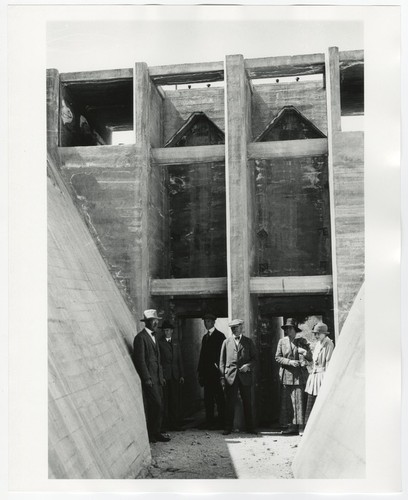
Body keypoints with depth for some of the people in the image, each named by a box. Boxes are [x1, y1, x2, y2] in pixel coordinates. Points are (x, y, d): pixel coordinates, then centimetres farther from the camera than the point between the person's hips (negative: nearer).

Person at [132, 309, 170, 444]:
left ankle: (155, 433, 15)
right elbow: (140, 360, -15)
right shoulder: (141, 337, -11)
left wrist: (161, 376, 17)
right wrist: (147, 378, -17)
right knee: (155, 405, -9)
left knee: (158, 406, 9)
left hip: (157, 378, 9)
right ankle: (152, 434, 0)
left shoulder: (153, 336, 18)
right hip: (149, 378, -9)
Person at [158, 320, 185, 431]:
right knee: (164, 400, -3)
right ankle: (165, 423, 3)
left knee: (175, 400, 5)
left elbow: (179, 359, 15)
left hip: (175, 375, 5)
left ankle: (174, 423, 10)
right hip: (164, 375, -4)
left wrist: (181, 375, 10)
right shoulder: (159, 342, -1)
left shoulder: (175, 343, 15)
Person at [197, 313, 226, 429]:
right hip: (206, 371, 7)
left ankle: (221, 422, 0)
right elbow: (202, 354, 17)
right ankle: (209, 421, 12)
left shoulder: (220, 336, -3)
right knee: (207, 398, 7)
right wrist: (200, 371, 12)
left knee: (219, 398, -3)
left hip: (216, 371, -7)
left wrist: (219, 368, -15)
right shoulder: (205, 337, 19)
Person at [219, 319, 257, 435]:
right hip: (230, 376, 0)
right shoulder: (226, 342, 10)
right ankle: (228, 428, 7)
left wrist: (248, 366, -11)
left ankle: (250, 427, 13)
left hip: (245, 376, 0)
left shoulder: (248, 342, 9)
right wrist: (223, 377, 1)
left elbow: (254, 358, 10)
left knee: (247, 403, 4)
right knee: (230, 404, 0)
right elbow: (222, 361, 8)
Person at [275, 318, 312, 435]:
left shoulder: (301, 342, 6)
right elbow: (277, 358, 3)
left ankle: (300, 426, -1)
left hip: (299, 375, -1)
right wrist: (290, 362, -12)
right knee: (286, 402, 1)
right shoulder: (282, 342, 8)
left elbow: (310, 358, 4)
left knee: (299, 401, -6)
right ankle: (290, 426, 8)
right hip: (286, 375, 1)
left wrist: (306, 352, -18)